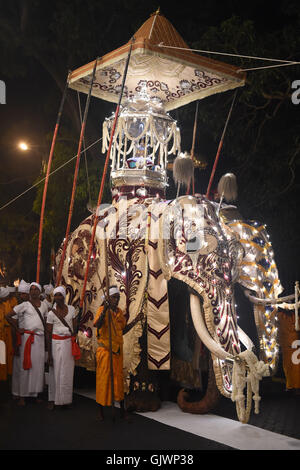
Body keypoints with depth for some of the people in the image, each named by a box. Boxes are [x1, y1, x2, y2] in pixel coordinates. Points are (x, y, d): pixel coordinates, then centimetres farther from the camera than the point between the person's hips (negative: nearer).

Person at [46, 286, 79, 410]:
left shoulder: (71, 309, 4)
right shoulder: (51, 313, -4)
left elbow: (74, 327, 10)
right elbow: (48, 334, -3)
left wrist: (74, 344, 7)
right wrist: (49, 354, -6)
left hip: (69, 343, 2)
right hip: (56, 343, -2)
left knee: (68, 372, 6)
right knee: (55, 372, 1)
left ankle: (66, 399, 17)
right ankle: (52, 399, 12)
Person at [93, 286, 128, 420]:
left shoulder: (119, 311, 10)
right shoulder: (102, 309, -9)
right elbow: (97, 324, -28)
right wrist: (104, 311, -37)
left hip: (117, 349, 6)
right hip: (105, 349, -5)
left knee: (118, 376, 10)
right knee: (103, 377, -1)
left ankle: (122, 407, 19)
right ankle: (101, 410, 10)